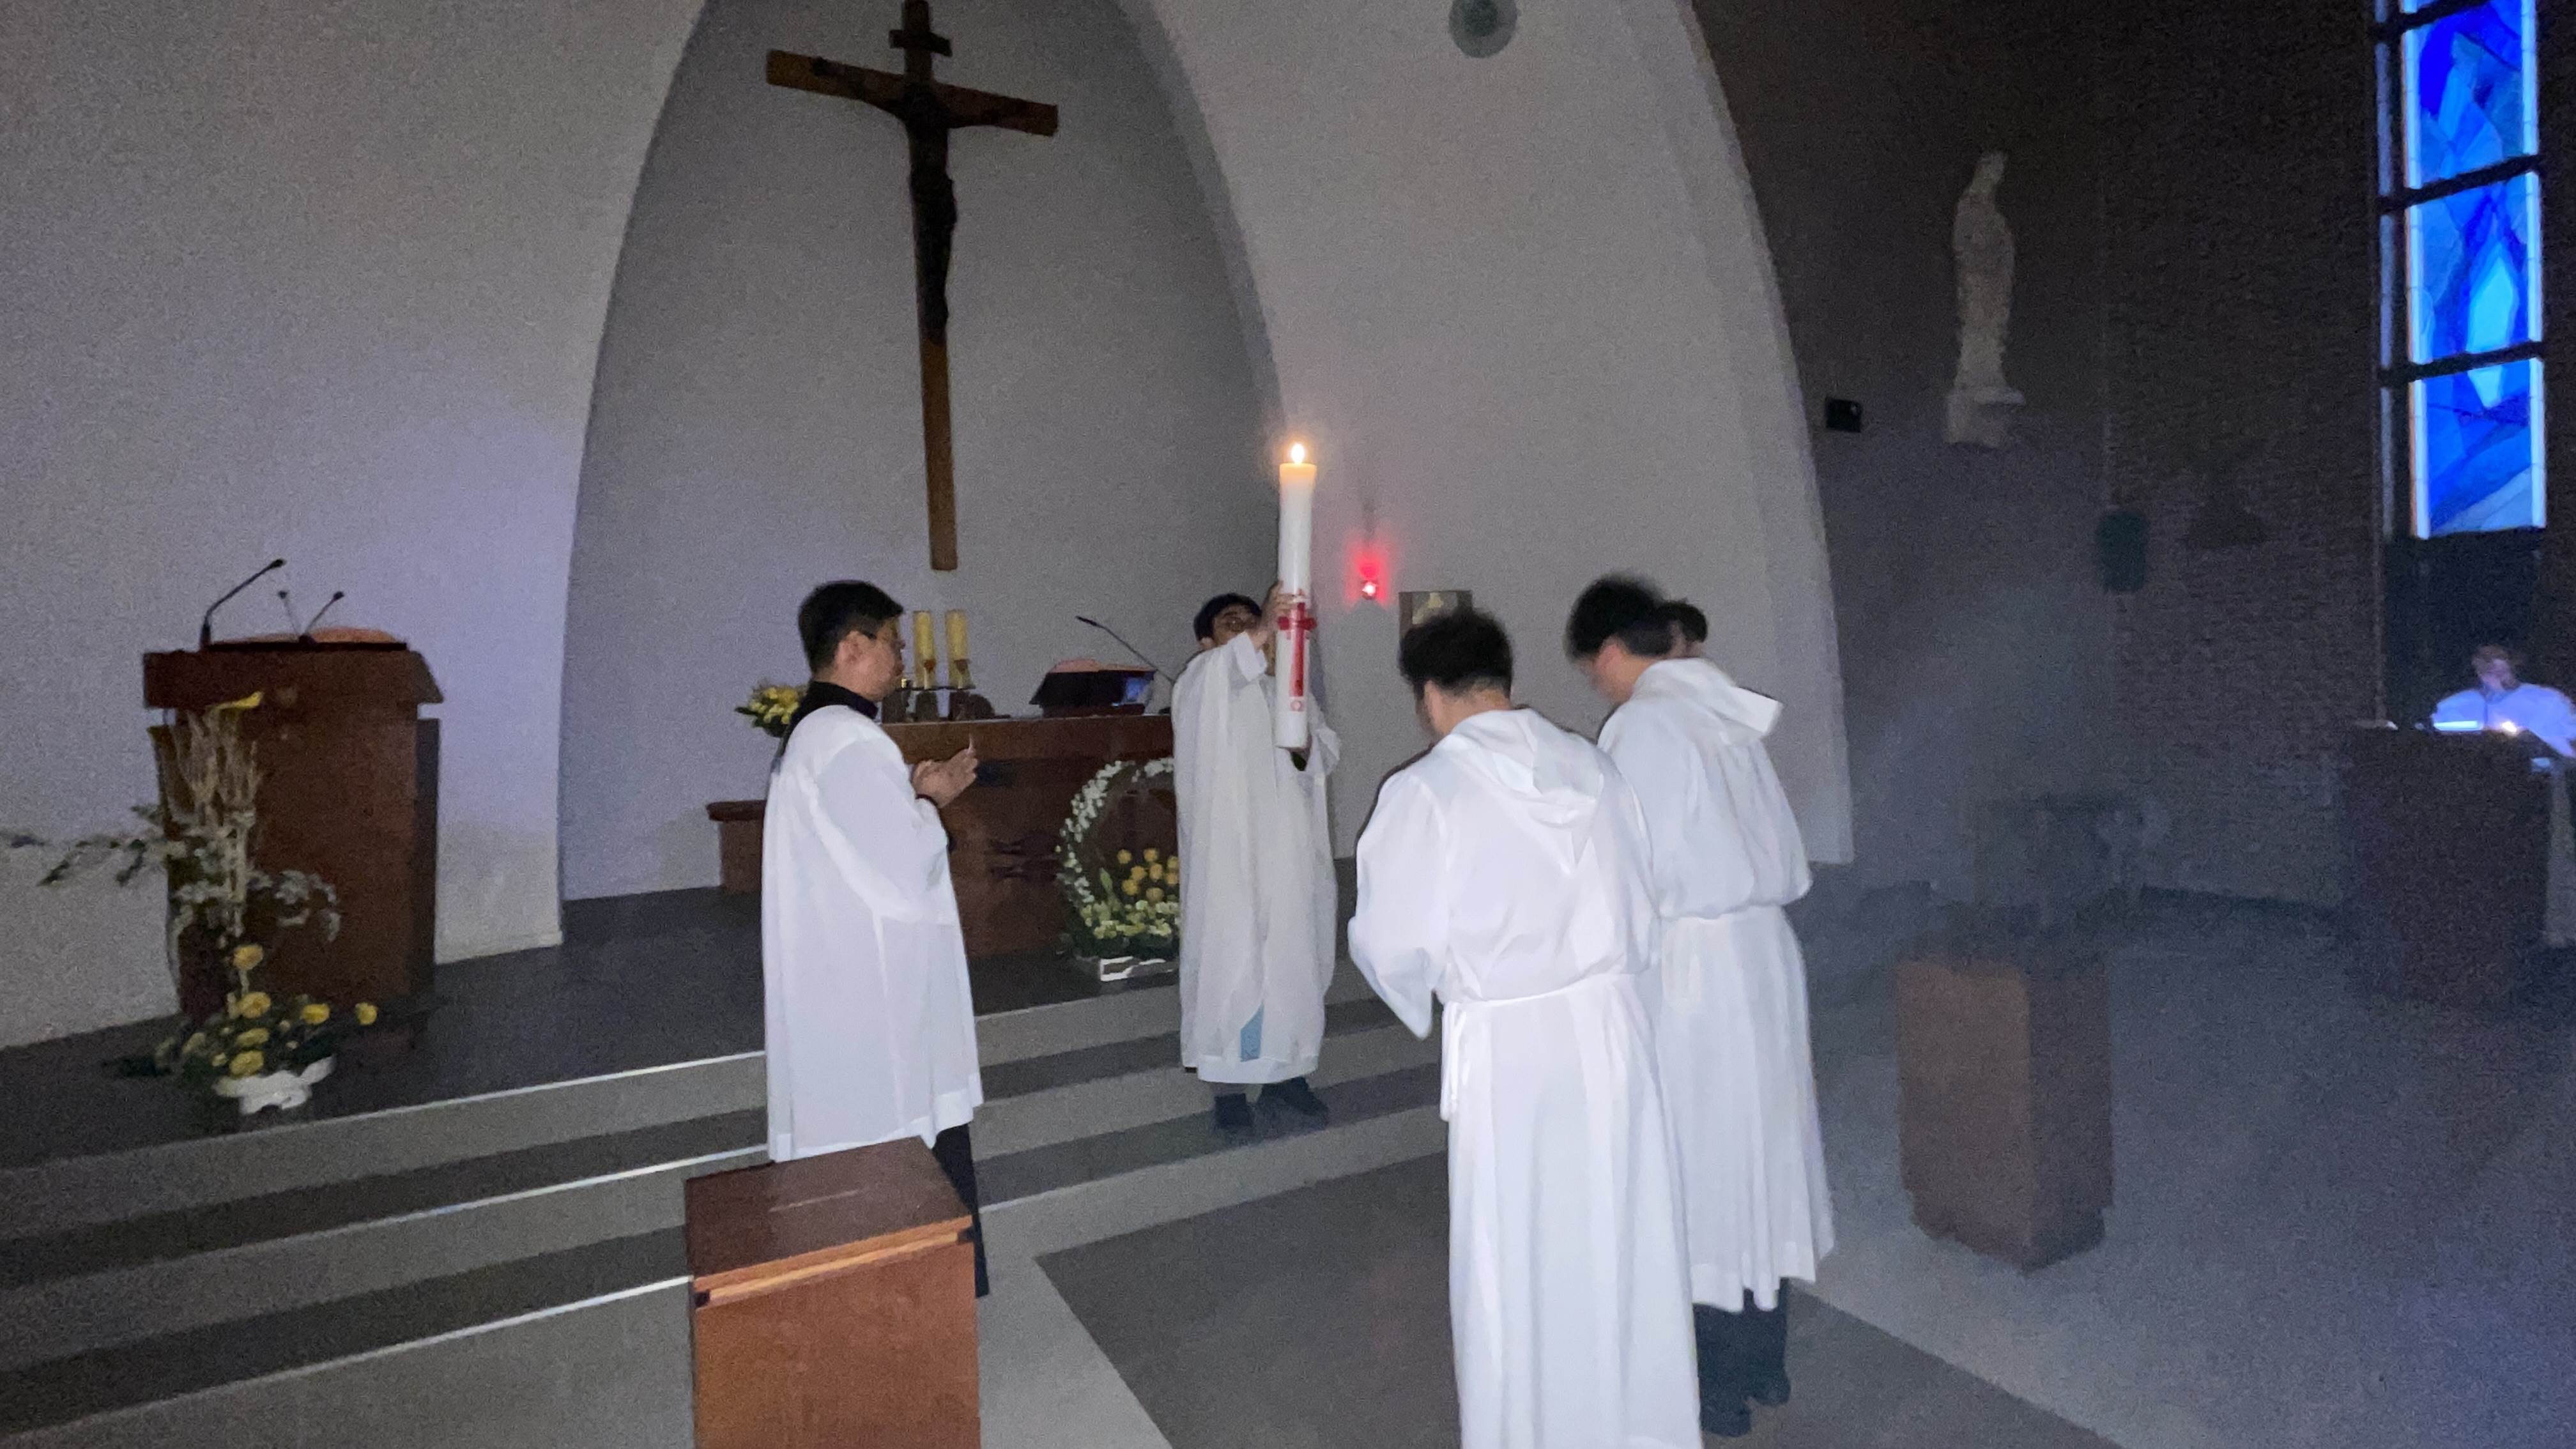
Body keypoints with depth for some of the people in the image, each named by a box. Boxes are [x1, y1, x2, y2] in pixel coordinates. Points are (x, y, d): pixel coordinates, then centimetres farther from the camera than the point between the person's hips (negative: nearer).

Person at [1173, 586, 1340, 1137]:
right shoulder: (1199, 689, -3)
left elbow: (1329, 755, 13)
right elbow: (1218, 672, -28)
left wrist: (1306, 743, -10)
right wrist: (1262, 632, -45)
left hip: (1290, 854, 5)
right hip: (1229, 857, -5)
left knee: (1294, 964, 11)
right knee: (1230, 967, 0)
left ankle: (1285, 1075, 27)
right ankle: (1228, 1086, 14)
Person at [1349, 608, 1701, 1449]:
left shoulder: (1424, 790, -12)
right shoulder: (1591, 766, 3)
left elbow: (1392, 943, -9)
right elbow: (1642, 911, 10)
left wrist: (1426, 1005, 11)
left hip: (1506, 1043, -5)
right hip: (1611, 1024, 5)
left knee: (1514, 1264, 13)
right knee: (1622, 1245, 20)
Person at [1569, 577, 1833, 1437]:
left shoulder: (1643, 725, -15)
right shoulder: (1724, 716, 8)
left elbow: (1642, 872, -18)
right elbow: (1789, 859, 13)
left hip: (1693, 963, -8)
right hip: (1764, 949, 8)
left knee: (1702, 1167, 6)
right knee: (1758, 1151, 17)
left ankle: (1722, 1384, 22)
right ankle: (1764, 1359, 34)